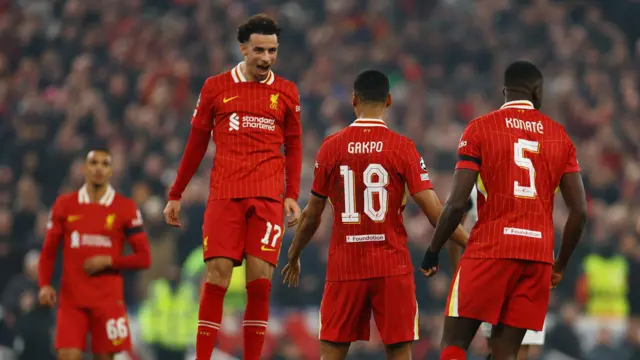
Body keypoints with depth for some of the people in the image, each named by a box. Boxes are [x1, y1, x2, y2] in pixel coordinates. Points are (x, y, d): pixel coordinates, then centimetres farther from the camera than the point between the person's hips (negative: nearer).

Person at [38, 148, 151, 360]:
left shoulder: (125, 208, 2)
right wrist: (44, 285, -5)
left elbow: (144, 258, 2)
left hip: (108, 299, -1)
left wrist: (109, 261, -12)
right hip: (71, 298, 1)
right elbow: (48, 252, 11)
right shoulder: (65, 205, 8)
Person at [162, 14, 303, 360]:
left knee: (260, 282, -5)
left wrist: (292, 195, 2)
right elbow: (196, 144, 13)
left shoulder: (286, 93, 10)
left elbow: (293, 147, 14)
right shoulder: (216, 87, 7)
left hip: (268, 198, 1)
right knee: (217, 279, -8)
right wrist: (175, 195, 13)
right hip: (224, 195, -1)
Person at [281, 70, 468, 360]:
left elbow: (311, 216, 8)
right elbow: (433, 211, -9)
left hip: (344, 266, 1)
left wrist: (294, 256, 23)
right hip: (392, 267, -1)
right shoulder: (403, 148, -4)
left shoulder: (331, 147, 1)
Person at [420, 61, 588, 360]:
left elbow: (457, 203, -8)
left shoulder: (480, 129, 0)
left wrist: (433, 252, 5)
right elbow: (580, 210, 6)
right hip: (538, 255, 4)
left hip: (490, 250, -3)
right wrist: (560, 265, 18)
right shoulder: (559, 136, 10)